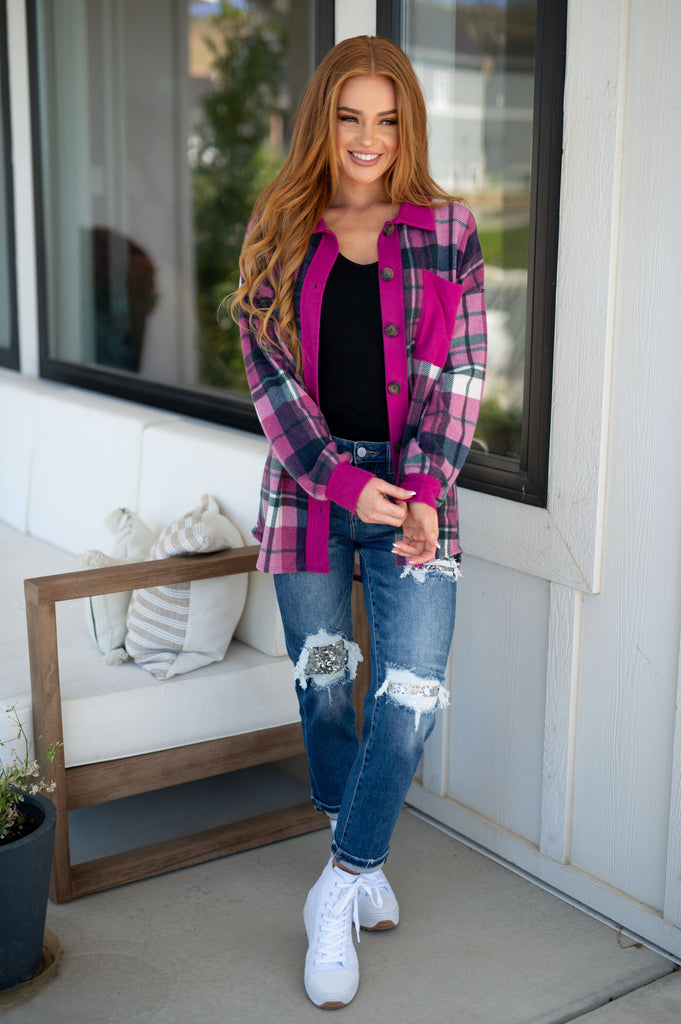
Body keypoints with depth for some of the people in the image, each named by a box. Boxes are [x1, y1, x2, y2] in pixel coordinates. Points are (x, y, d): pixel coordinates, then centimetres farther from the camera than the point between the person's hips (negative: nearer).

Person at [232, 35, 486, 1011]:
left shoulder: (447, 230, 1)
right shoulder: (278, 232, 2)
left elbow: (460, 371, -2)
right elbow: (269, 372, -3)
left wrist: (424, 490, -14)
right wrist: (347, 482, -14)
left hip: (414, 490, -1)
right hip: (310, 484, 1)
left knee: (411, 696, -8)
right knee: (323, 684, 11)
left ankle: (339, 893, 10)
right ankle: (360, 861, 33)